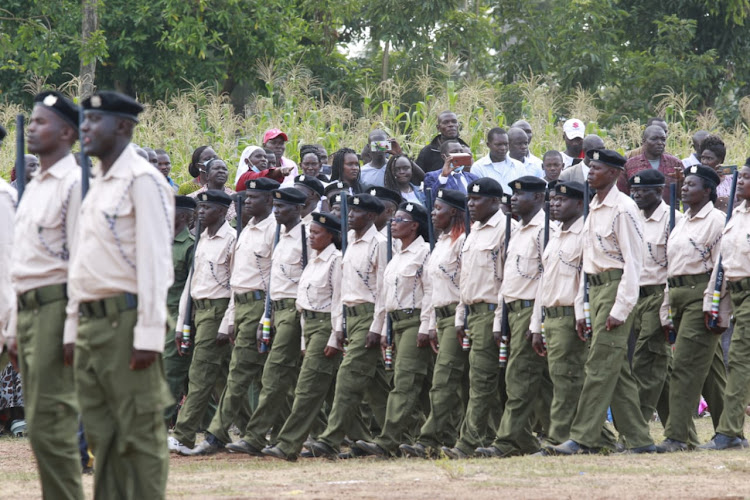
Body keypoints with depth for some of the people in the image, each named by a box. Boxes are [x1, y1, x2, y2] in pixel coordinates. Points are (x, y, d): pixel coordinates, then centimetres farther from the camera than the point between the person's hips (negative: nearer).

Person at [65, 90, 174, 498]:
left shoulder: (142, 181, -8)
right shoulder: (97, 186, 20)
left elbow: (154, 261, -14)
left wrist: (149, 335, -19)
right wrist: (73, 327, 17)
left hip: (126, 320, -9)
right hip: (91, 322, 9)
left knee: (139, 433, -6)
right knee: (100, 433, 9)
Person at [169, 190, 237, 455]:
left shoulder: (231, 239, -10)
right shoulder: (202, 240, 16)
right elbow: (192, 281, 20)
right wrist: (181, 323, 17)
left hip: (217, 310, -9)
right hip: (198, 310, 9)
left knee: (201, 375, -11)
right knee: (223, 375, 11)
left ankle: (184, 437, -14)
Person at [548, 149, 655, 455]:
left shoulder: (623, 209, -11)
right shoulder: (594, 209, 17)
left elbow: (633, 261, -14)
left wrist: (620, 308, -18)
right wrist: (580, 309, 17)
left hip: (615, 287, -9)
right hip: (595, 289, 9)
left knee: (600, 367, -10)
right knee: (617, 371, 8)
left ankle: (583, 438, -12)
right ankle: (638, 439, 11)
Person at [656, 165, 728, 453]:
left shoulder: (716, 220, -8)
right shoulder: (682, 222, 18)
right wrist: (667, 306, 18)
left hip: (701, 295, -9)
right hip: (679, 296, 9)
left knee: (686, 367, -13)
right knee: (710, 370, 12)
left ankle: (676, 436, -15)